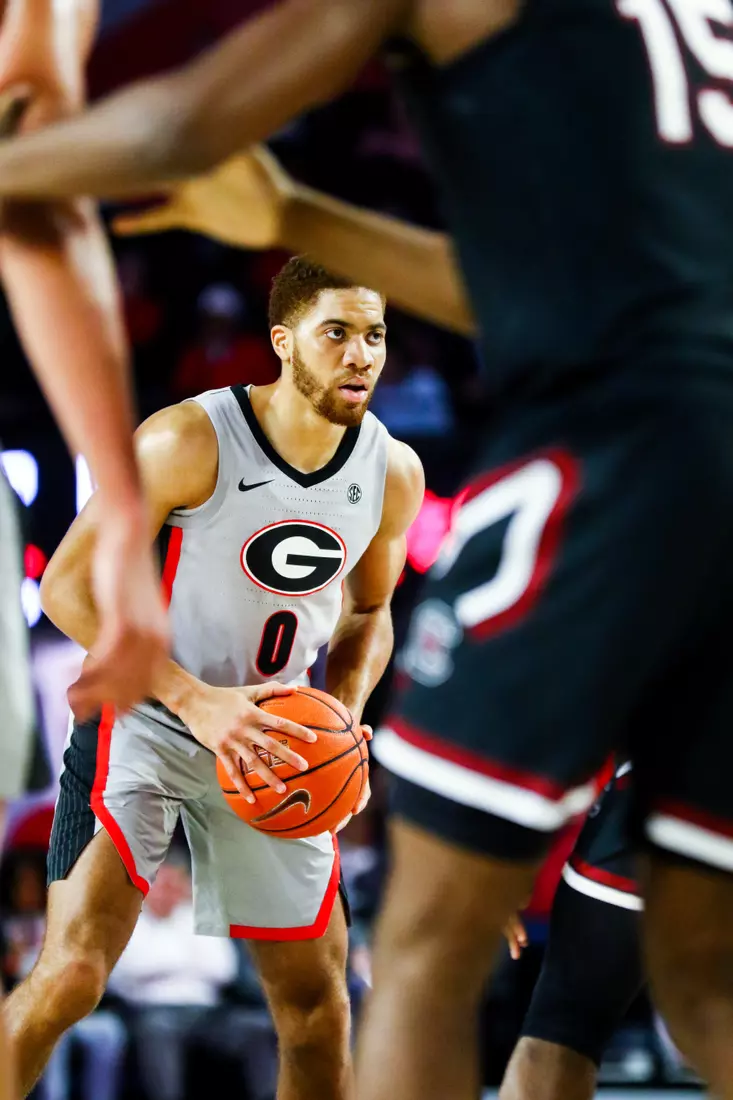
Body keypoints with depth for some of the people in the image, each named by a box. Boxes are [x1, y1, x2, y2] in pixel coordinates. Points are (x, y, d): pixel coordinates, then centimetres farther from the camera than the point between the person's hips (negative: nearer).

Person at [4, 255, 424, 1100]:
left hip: (267, 735, 6)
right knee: (71, 975, -21)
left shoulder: (393, 473, -4)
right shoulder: (188, 442, -21)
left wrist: (343, 718, -6)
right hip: (145, 717, -5)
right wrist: (196, 701, -26)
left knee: (317, 999, 9)